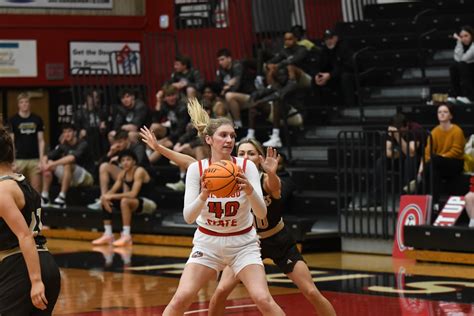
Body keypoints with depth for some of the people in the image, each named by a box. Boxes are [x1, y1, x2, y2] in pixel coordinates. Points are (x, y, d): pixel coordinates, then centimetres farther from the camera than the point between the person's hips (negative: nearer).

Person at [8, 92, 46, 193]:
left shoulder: (37, 120, 7)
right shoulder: (13, 120, 1)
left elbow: (41, 141, 8)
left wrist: (41, 160, 0)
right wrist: (12, 161, -7)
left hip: (34, 160, 2)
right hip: (19, 160, -1)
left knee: (36, 189, 1)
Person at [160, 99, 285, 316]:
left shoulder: (246, 167, -13)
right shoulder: (196, 169, -12)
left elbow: (262, 213, -21)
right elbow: (188, 217, -19)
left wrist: (250, 190, -41)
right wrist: (203, 195, -38)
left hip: (243, 243, 0)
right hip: (207, 242, 0)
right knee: (181, 298, -14)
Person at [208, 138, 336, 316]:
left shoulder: (267, 180, -26)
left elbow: (275, 187, -51)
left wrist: (271, 174, -73)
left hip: (279, 241, -2)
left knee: (312, 293, -5)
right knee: (221, 291, -11)